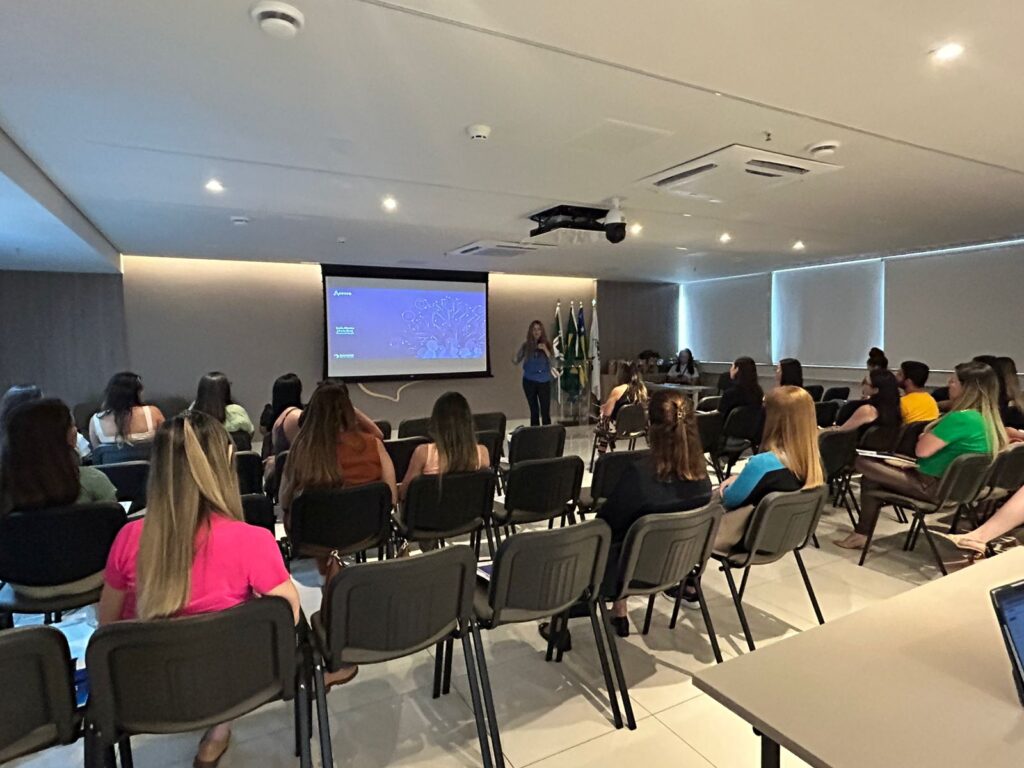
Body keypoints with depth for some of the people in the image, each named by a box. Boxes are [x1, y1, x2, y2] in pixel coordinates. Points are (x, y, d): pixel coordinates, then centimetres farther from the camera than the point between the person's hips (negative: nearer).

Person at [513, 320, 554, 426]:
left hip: (544, 381, -1)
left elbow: (553, 360, -10)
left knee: (545, 410, -5)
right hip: (529, 381, 1)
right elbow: (516, 361, 0)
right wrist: (514, 360, -23)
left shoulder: (547, 344, -1)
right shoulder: (526, 345, 1)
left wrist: (545, 350, -25)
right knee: (534, 410, 7)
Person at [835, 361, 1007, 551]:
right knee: (871, 477, 13)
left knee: (862, 462, -5)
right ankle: (862, 533, 13)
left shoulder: (961, 417, -24)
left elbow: (922, 450, -18)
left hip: (933, 486, -10)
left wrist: (929, 430, -2)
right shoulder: (988, 418, 7)